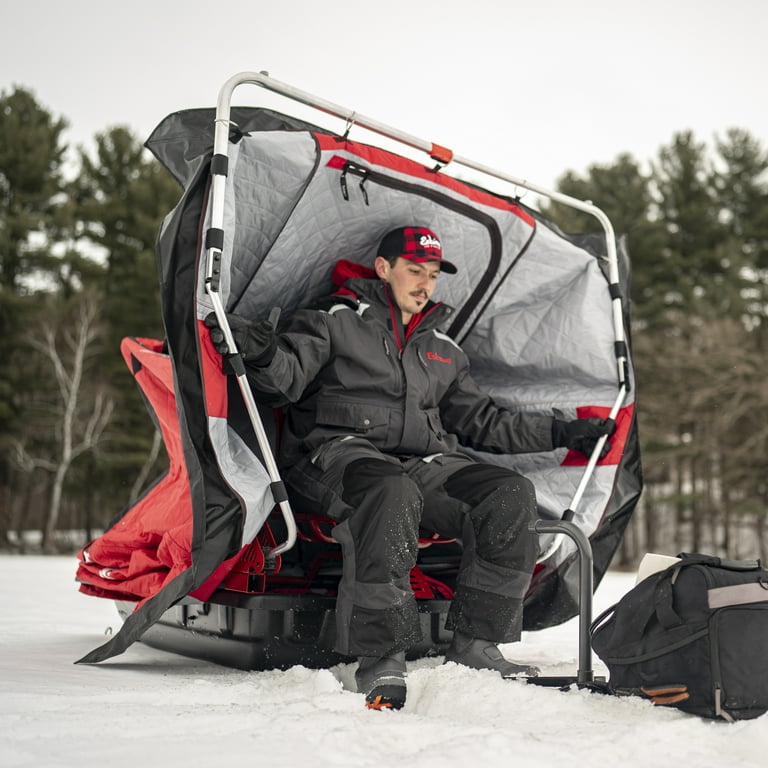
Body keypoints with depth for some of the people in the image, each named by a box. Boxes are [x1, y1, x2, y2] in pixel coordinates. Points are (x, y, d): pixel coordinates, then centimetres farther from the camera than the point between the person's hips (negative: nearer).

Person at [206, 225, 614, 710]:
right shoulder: (336, 321, 10)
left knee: (511, 495, -19)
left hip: (425, 464, 5)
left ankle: (476, 643, -13)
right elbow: (289, 377, -5)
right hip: (341, 454, -5)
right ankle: (381, 657, -32)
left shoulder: (444, 351, 27)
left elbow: (484, 422, 29)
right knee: (391, 493, -40)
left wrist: (564, 433, 25)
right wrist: (262, 350, -30)